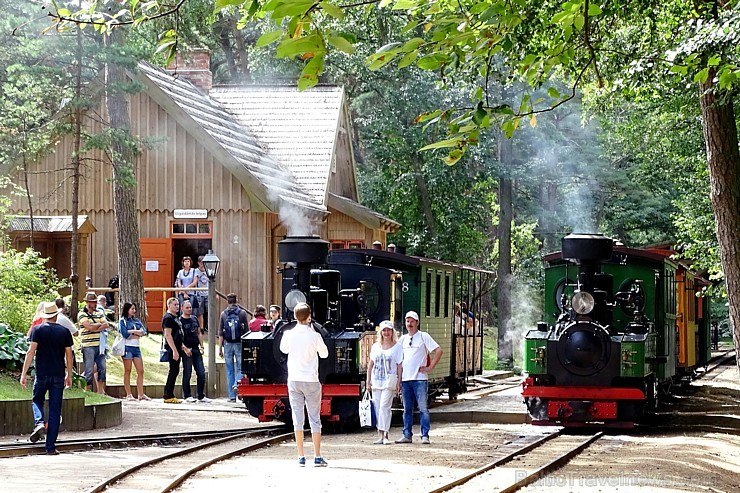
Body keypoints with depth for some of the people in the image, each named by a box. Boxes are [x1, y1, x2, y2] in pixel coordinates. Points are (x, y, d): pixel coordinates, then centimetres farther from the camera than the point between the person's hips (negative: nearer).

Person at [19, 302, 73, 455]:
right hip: (58, 376, 1)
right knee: (55, 410, 5)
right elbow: (69, 355, 7)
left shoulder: (38, 330, -3)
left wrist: (24, 373, -7)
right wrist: (69, 375, 18)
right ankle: (50, 447, 4)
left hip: (42, 374, -1)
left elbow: (31, 352, -9)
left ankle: (39, 423, -8)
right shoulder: (64, 332, 3)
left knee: (37, 400, 22)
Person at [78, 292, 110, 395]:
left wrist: (95, 328, -13)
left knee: (102, 369, 6)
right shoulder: (82, 314, -4)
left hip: (100, 345, 6)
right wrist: (100, 324, -1)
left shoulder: (99, 313, 15)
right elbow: (89, 327, -16)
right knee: (89, 371, -3)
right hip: (88, 346, -6)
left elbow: (106, 325, 1)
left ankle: (100, 392, 13)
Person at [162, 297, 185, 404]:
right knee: (174, 371, -10)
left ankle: (169, 395, 13)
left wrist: (181, 346, 24)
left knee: (174, 371, 10)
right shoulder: (168, 318, -12)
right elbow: (167, 335, -19)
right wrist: (174, 350, -23)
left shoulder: (175, 317, 19)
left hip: (177, 348, 10)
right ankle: (168, 396, -7)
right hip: (172, 349, -10)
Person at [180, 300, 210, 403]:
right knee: (187, 374, -2)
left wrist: (201, 346, 9)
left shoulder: (194, 319, 14)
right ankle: (187, 396, 7)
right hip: (187, 350, -6)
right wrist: (185, 348, -19)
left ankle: (201, 396, 10)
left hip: (196, 349, 6)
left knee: (201, 373, 3)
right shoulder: (180, 321, -5)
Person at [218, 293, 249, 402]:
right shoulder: (242, 313, -1)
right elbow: (246, 330, -1)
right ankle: (237, 384, -22)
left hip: (228, 344, 1)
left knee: (229, 370, 7)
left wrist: (220, 348, 4)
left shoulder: (223, 314, 2)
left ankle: (232, 396, 7)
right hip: (239, 344, -1)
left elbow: (220, 333, 1)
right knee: (240, 368, 6)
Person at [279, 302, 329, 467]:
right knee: (314, 419, 3)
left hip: (294, 380, 2)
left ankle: (301, 457, 2)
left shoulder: (289, 334, -3)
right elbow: (324, 354, 8)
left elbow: (283, 349, 18)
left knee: (297, 418, 4)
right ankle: (317, 457, 2)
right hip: (311, 380, -2)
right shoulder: (315, 336, -9)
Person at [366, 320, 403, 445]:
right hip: (376, 380, 5)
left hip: (389, 380, -5)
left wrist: (398, 382, -7)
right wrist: (368, 380, 9)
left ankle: (385, 435, -14)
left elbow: (399, 366, -1)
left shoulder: (397, 347, 2)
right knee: (377, 407, 3)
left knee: (384, 406, -14)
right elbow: (370, 364, 16)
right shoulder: (376, 346, 14)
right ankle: (380, 435, 6)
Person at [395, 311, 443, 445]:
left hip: (420, 378, -5)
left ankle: (425, 436, -6)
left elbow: (438, 351, -7)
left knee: (423, 408, -6)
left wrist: (430, 367, -9)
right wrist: (398, 377, 15)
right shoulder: (403, 339, 14)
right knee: (407, 409, 8)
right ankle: (407, 435, 12)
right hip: (405, 378, 5)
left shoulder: (423, 336, -1)